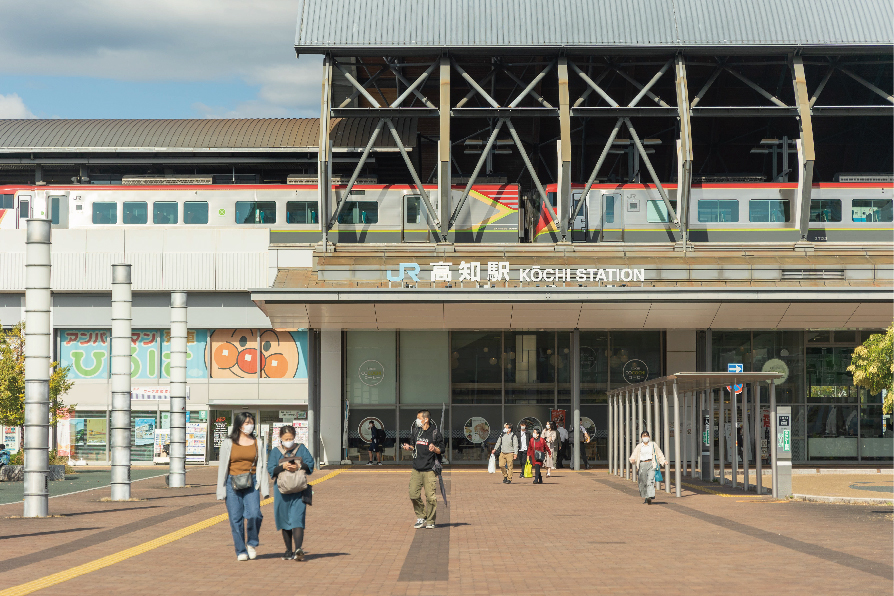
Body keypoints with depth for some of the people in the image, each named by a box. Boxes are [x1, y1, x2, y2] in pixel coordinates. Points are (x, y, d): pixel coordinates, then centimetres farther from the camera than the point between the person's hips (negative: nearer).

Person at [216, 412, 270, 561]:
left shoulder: (258, 443, 10)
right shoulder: (228, 443, 5)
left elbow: (262, 466, 10)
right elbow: (222, 467, 6)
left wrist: (264, 489, 3)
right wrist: (221, 492, 2)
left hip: (251, 484, 0)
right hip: (233, 483, 0)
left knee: (254, 514, -17)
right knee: (236, 518, -2)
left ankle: (251, 544, 8)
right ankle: (241, 551, 11)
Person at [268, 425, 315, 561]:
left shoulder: (301, 449, 8)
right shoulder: (275, 452, 8)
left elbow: (310, 463, 1)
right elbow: (270, 469, -2)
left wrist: (298, 466, -16)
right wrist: (283, 467, -19)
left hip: (299, 490, -2)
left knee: (297, 518, -14)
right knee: (285, 520, 8)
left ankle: (299, 549, -24)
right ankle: (289, 551, 17)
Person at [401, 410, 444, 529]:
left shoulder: (435, 433, -4)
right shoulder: (416, 431, 12)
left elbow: (441, 450, 0)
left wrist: (435, 449, -21)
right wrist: (409, 447, 6)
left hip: (429, 470, -5)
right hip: (416, 469, 5)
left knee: (430, 497, -5)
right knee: (413, 495, -1)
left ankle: (430, 521, 8)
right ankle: (421, 517, 17)